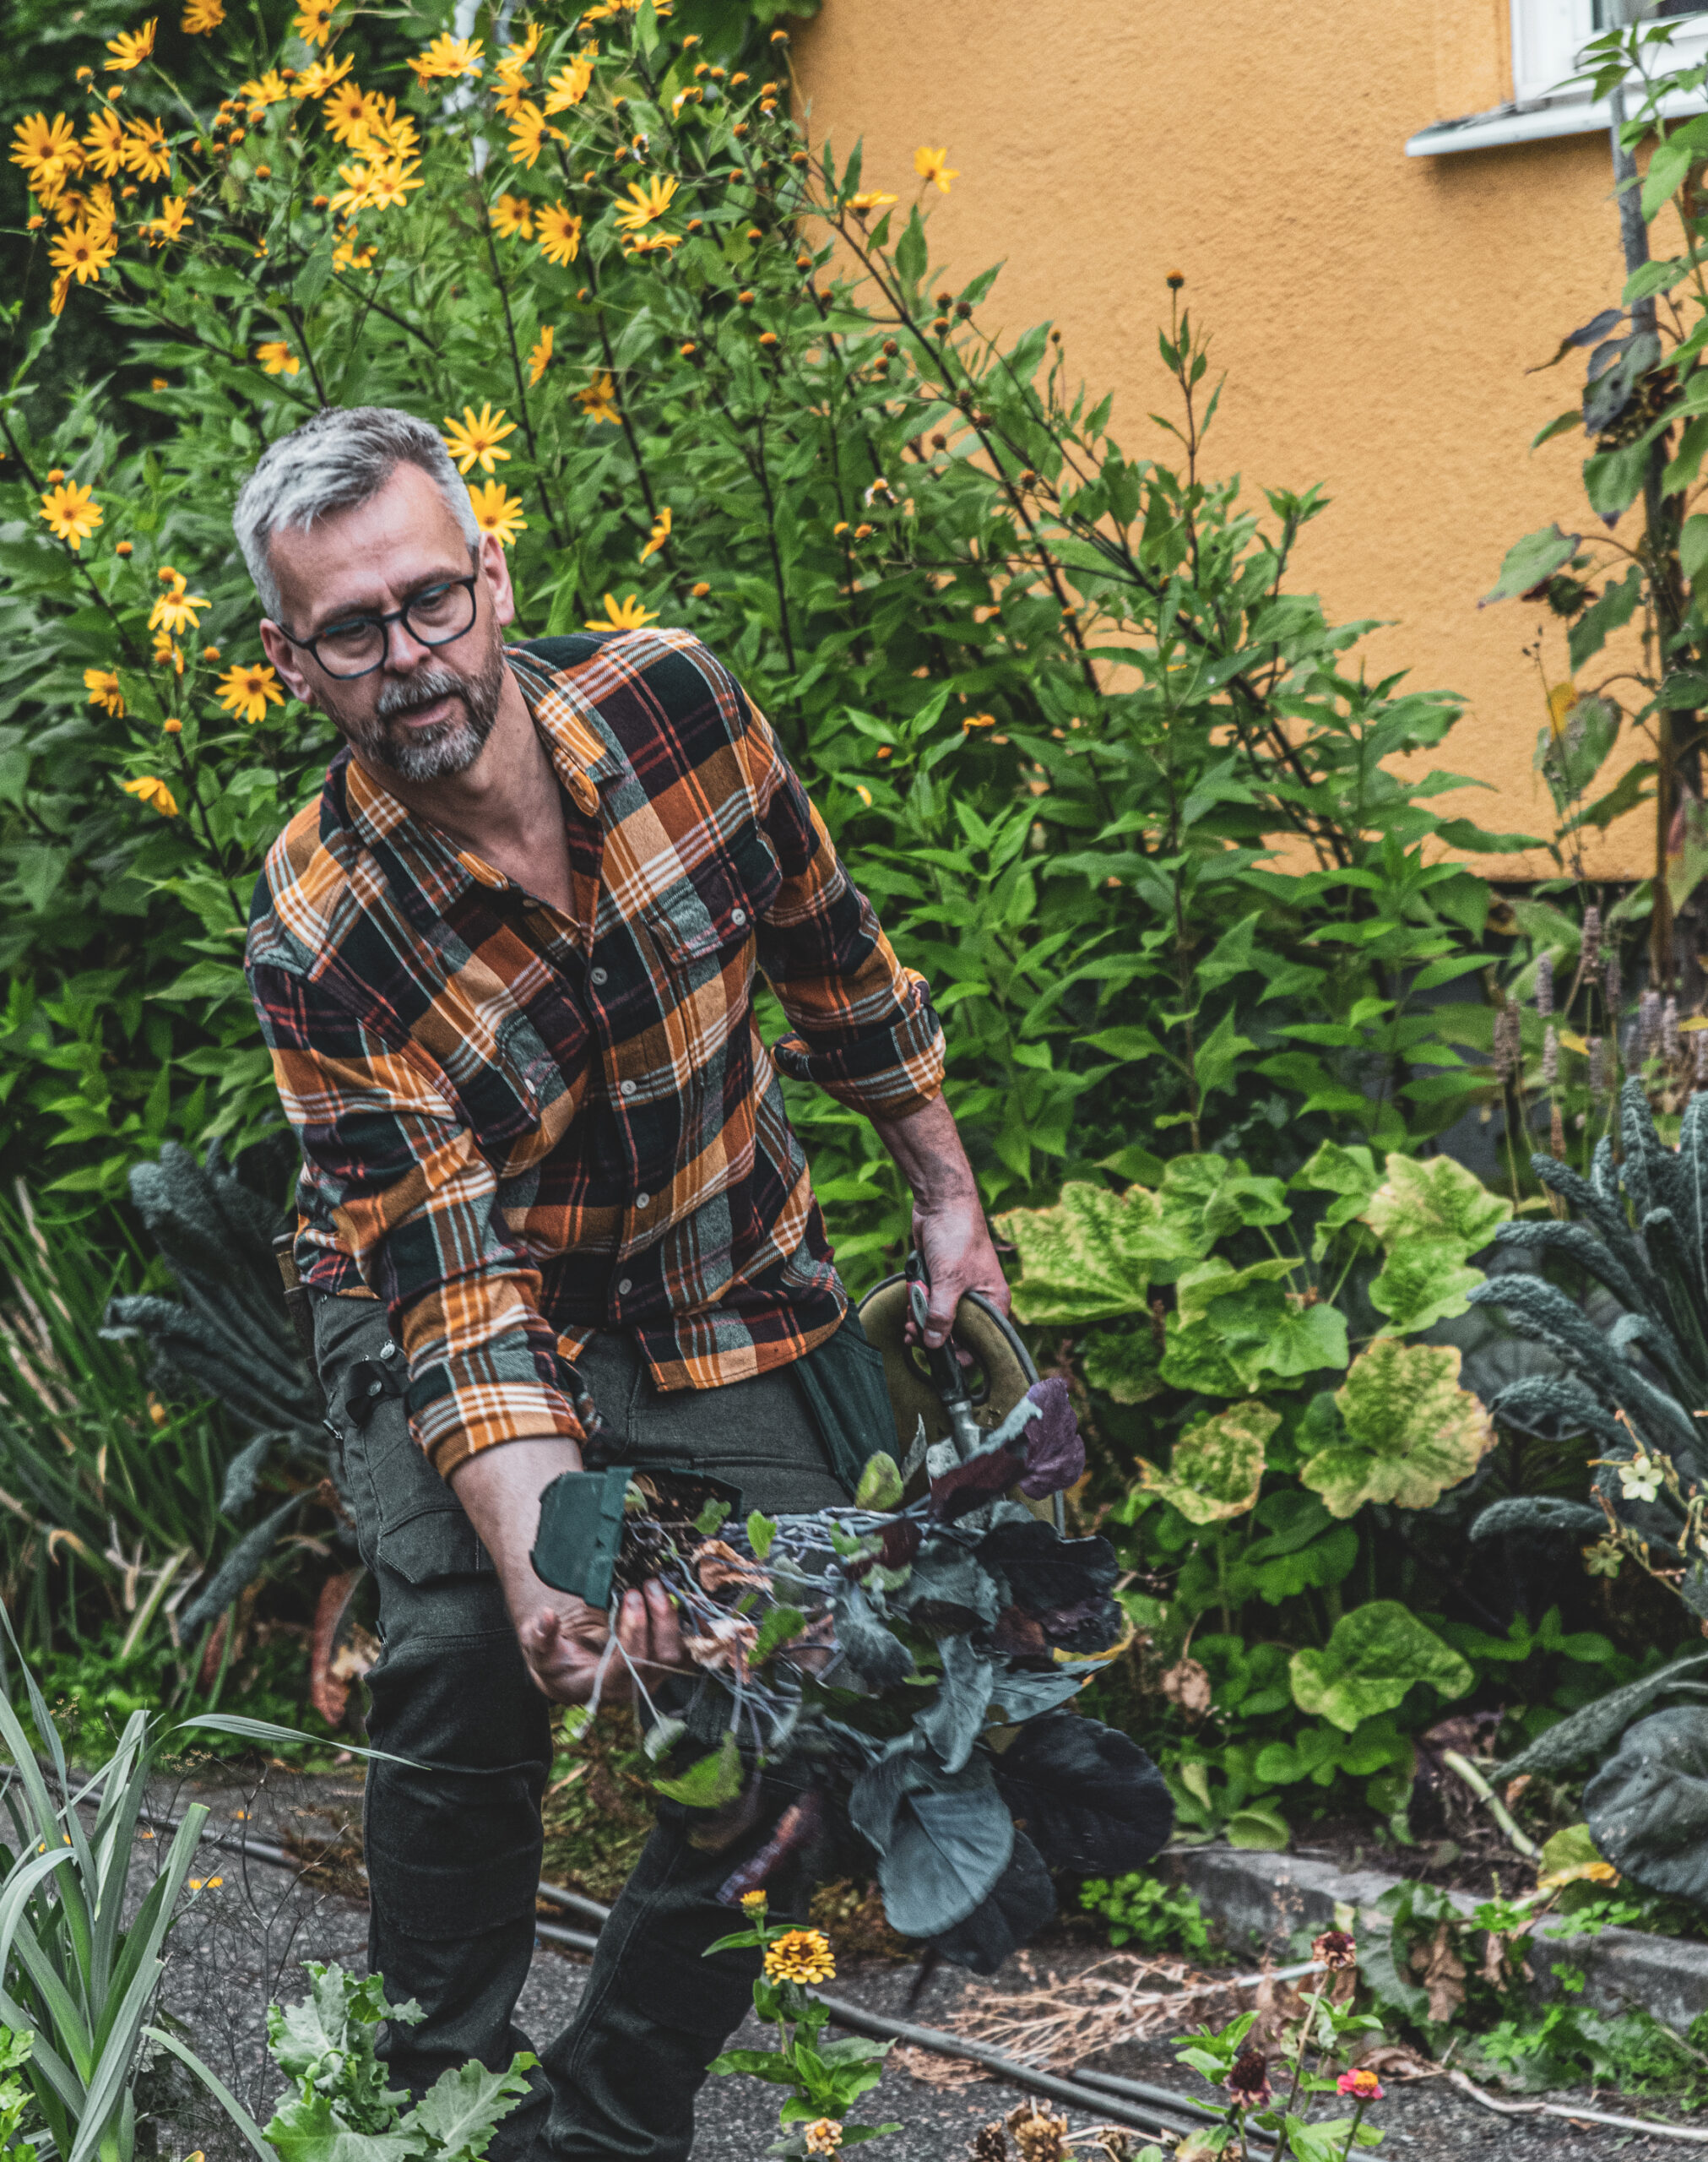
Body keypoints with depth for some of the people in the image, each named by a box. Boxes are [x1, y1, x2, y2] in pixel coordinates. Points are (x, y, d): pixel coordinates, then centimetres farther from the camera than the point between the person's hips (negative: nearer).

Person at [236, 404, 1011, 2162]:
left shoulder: (672, 703, -18)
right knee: (461, 1662, -24)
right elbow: (456, 1286, -30)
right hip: (455, 1298, -3)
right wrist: (533, 1562, -43)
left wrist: (948, 1200, 7)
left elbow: (833, 954, 0)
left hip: (730, 1291, 3)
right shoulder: (319, 939, -26)